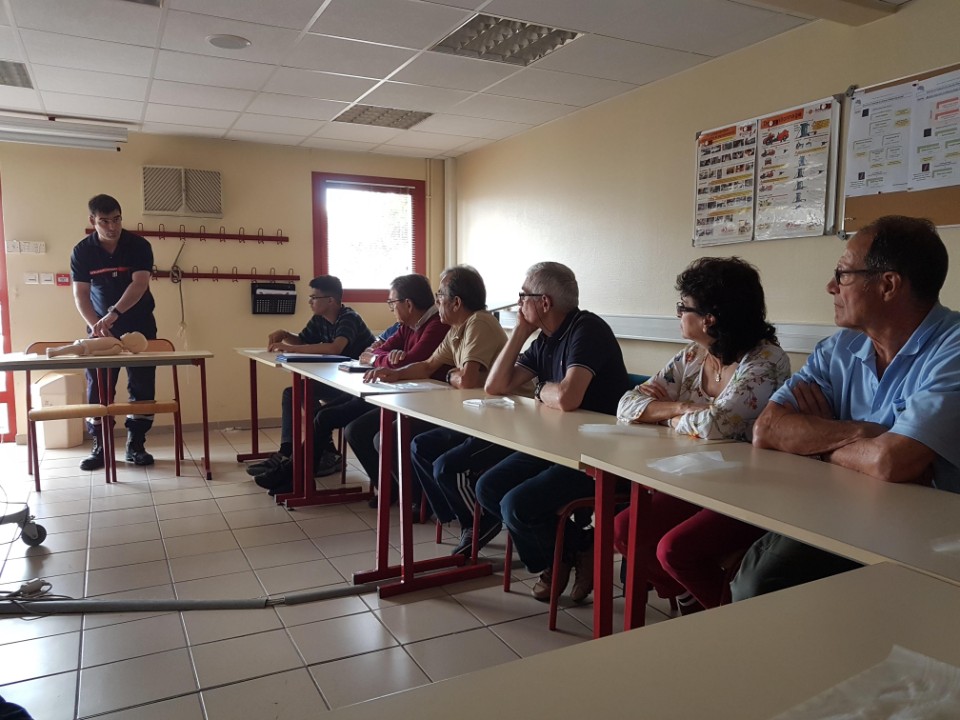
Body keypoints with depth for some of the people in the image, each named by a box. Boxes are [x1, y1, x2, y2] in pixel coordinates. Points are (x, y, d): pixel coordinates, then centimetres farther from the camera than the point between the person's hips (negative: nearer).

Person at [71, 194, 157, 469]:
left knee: (142, 387, 0)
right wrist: (95, 325, -26)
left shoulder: (139, 246, -10)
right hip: (100, 328, 1)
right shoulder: (82, 251, -6)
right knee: (97, 389, 0)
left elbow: (139, 284, -21)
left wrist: (113, 314, -34)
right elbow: (80, 294, -9)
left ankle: (136, 446, 10)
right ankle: (100, 447, 10)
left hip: (139, 326, -1)